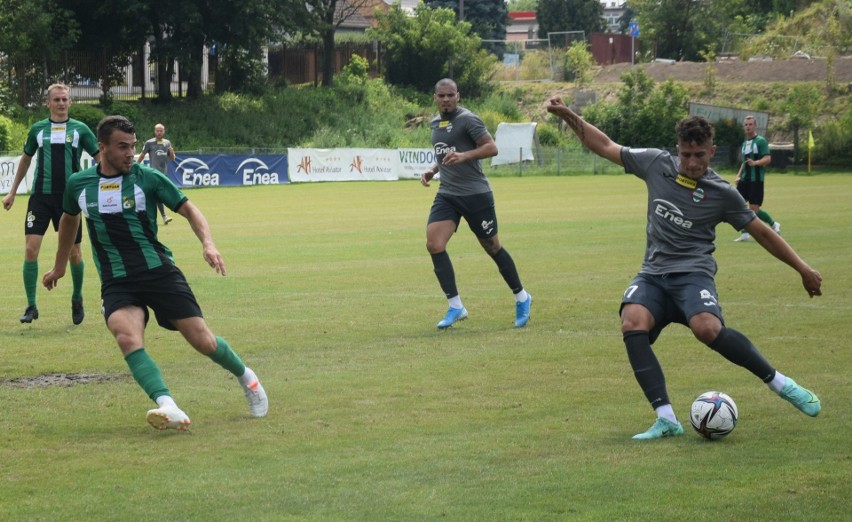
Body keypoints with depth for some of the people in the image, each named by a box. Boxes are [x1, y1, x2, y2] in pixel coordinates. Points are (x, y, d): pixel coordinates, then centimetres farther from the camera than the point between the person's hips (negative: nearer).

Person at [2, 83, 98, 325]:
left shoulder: (80, 129, 2)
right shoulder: (38, 129, 6)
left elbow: (101, 157, 4)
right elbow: (26, 159, 19)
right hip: (41, 196, 1)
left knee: (74, 253, 5)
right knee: (31, 249, -10)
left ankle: (77, 300, 28)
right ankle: (31, 306, -1)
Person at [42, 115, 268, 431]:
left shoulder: (147, 178, -3)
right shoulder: (78, 185, 5)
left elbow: (188, 209, 2)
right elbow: (69, 219, 26)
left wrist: (208, 243, -16)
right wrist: (59, 266, 37)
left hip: (158, 272, -1)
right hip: (116, 284, 1)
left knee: (202, 341, -3)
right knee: (128, 339, -30)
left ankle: (246, 378, 28)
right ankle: (168, 407, -42)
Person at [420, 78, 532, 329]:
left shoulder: (467, 119, -10)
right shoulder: (435, 123, 14)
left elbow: (491, 147, -16)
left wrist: (463, 156, -29)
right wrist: (432, 171, 13)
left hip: (475, 194, -6)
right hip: (447, 194, 6)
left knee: (492, 247, 4)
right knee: (434, 245, -12)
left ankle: (522, 298, 24)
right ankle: (455, 307, -7)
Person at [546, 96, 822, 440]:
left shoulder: (722, 193, 0)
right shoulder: (656, 164, 6)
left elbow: (762, 232, 9)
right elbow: (605, 147, 15)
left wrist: (802, 268, 9)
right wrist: (567, 115, 7)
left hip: (693, 272, -3)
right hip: (653, 274, 3)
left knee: (708, 329, -35)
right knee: (632, 323, -30)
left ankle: (779, 383, -14)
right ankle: (666, 419, -32)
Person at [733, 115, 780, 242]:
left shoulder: (761, 141, -6)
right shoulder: (745, 143, 17)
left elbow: (768, 159, -16)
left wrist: (755, 163, -33)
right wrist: (739, 176, 17)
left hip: (756, 180, -7)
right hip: (745, 179, 7)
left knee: (754, 210, -8)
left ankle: (774, 224, 17)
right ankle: (745, 234, 3)